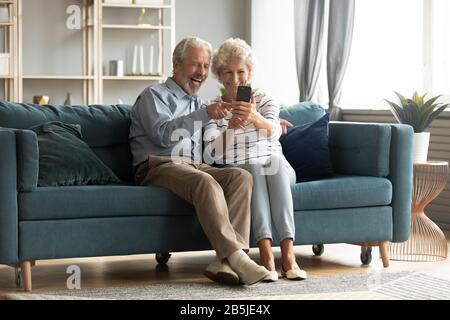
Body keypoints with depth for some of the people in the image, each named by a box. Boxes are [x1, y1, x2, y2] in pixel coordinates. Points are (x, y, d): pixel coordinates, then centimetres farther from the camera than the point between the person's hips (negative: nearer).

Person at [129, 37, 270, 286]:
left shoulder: (198, 104, 29)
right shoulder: (154, 95, 7)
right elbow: (164, 134, -13)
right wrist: (205, 114, -24)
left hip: (195, 167, 7)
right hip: (159, 167, -7)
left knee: (241, 176, -23)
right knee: (204, 181, -37)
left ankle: (224, 262, -37)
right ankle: (235, 257, -44)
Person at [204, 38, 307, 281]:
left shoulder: (265, 101, 6)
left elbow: (273, 131, -18)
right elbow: (212, 154, -10)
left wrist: (255, 117, -42)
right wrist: (231, 127, -29)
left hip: (276, 170, 1)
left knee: (276, 162, -32)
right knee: (254, 170, -33)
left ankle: (288, 254, -44)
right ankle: (266, 254, -48)